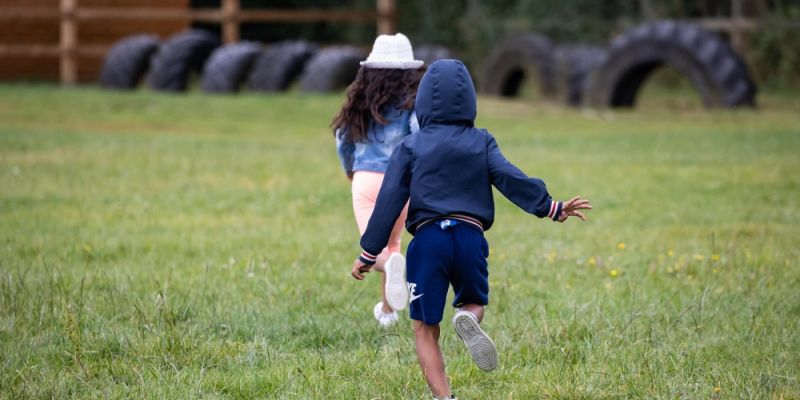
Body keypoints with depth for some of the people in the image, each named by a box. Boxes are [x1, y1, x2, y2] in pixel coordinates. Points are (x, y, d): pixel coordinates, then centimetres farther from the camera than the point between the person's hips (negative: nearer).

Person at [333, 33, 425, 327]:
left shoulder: (361, 101, 8)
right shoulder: (411, 102, -1)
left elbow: (342, 139, 14)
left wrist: (350, 170, 32)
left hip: (365, 179, 0)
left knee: (374, 251, -8)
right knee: (392, 242, 23)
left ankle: (391, 265, -44)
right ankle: (387, 309, 29)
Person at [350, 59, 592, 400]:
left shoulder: (410, 147, 8)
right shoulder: (481, 142, 11)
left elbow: (389, 201, 5)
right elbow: (511, 179, -2)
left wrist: (368, 253, 8)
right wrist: (551, 208, 0)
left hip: (427, 240, -1)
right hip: (470, 237, 1)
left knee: (425, 330, 8)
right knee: (475, 302, 25)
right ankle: (468, 319, -13)